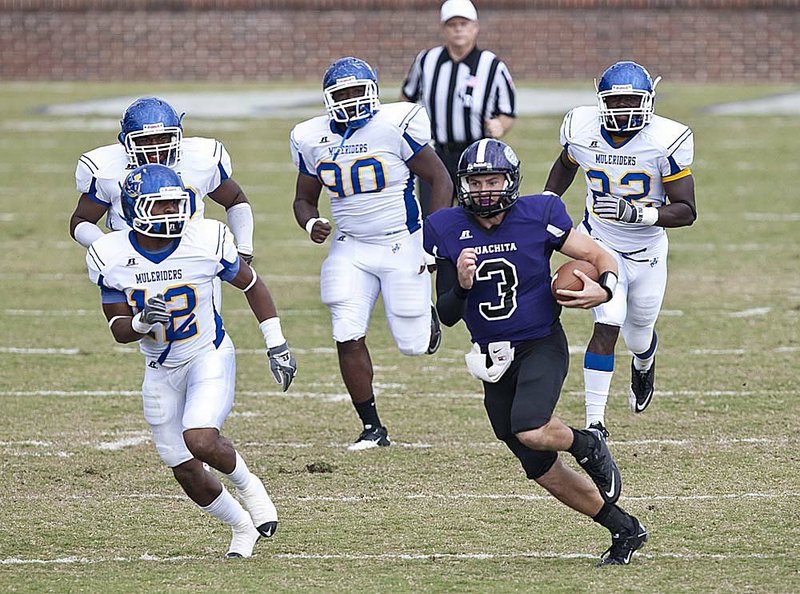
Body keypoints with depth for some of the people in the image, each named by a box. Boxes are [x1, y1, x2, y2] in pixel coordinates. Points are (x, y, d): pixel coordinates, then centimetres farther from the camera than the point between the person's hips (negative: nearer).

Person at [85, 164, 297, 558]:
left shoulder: (207, 241, -17)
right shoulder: (110, 256, -13)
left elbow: (251, 285, 1)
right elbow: (119, 329, -6)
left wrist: (276, 344, 3)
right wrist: (142, 322, -29)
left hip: (209, 357, -3)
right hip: (161, 372, 3)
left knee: (200, 441, -27)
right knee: (186, 473, 5)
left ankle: (246, 484, 6)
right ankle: (241, 525, 31)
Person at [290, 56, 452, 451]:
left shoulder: (396, 126, -13)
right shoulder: (312, 139, 1)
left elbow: (440, 180, -7)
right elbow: (304, 199, 14)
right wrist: (311, 224, -10)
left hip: (401, 244, -3)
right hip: (350, 248, 4)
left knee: (413, 344, 0)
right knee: (348, 337, -9)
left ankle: (427, 317, 38)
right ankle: (372, 427, 4)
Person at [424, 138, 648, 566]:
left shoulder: (538, 216, -9)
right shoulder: (446, 230, -2)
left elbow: (599, 257, 0)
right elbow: (447, 316, 0)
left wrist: (604, 288, -22)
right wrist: (461, 286, -21)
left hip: (541, 346, -4)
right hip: (494, 361, 4)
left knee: (530, 430, -31)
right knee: (542, 471, 6)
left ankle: (587, 446, 3)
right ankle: (625, 529, 21)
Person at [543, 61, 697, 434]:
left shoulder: (665, 141, -22)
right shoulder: (582, 131, -13)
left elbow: (686, 211, -21)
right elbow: (566, 165, 14)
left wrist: (635, 212, -36)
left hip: (647, 252, 0)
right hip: (600, 246, 0)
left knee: (639, 334, 18)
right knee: (608, 326, -20)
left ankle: (644, 365, 57)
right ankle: (594, 422, -15)